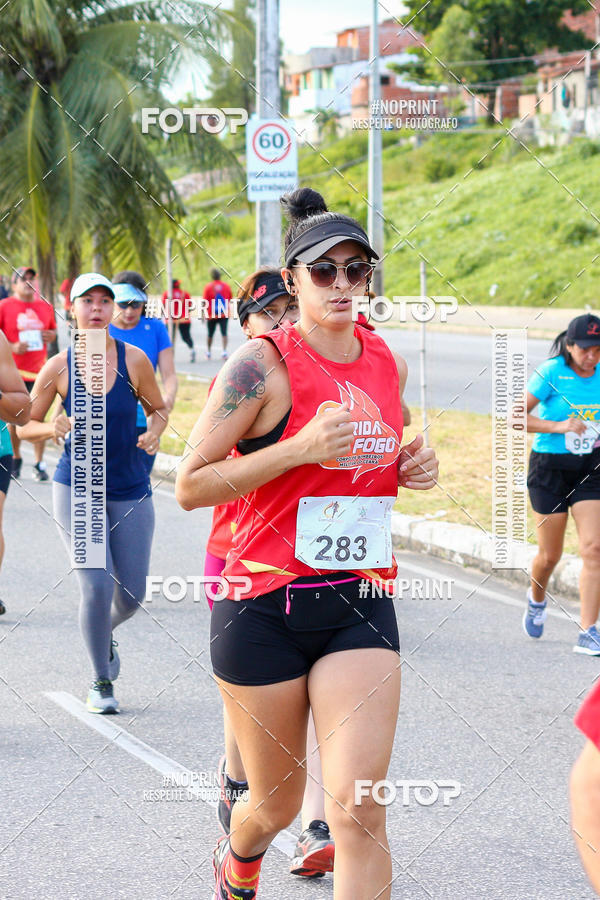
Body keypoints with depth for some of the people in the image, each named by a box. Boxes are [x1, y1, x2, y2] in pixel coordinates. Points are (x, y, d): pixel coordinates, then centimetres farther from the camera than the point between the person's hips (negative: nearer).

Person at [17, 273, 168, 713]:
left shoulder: (134, 360, -4)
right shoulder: (59, 367, -5)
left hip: (130, 492, 2)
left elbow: (158, 408, 10)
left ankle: (106, 634, 43)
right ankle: (101, 682, 7)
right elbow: (24, 424, 3)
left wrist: (154, 433, -12)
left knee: (132, 595, 5)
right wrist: (53, 428, -18)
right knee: (97, 586, -14)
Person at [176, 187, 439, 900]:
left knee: (358, 810, -10)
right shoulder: (262, 365, -10)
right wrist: (300, 447, -21)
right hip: (265, 606, -3)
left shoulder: (387, 363, 8)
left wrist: (414, 469, 4)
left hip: (360, 605, 4)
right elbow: (190, 485, -12)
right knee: (277, 804, 13)